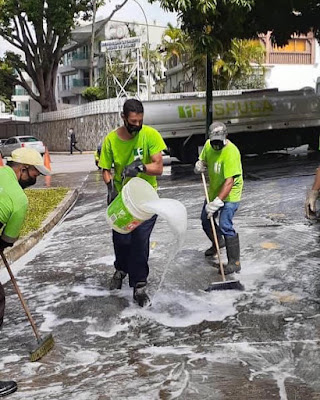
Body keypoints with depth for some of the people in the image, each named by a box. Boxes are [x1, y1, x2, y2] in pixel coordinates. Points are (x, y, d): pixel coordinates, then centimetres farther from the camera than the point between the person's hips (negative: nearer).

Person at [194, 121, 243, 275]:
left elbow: (229, 182, -33)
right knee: (206, 220, 19)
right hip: (213, 192, 8)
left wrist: (217, 202, -37)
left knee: (225, 225, -19)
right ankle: (218, 242, 48)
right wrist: (199, 165, -10)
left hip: (230, 194, -8)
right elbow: (203, 160, 15)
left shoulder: (231, 152, -29)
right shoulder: (208, 145, -5)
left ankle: (234, 262, -10)